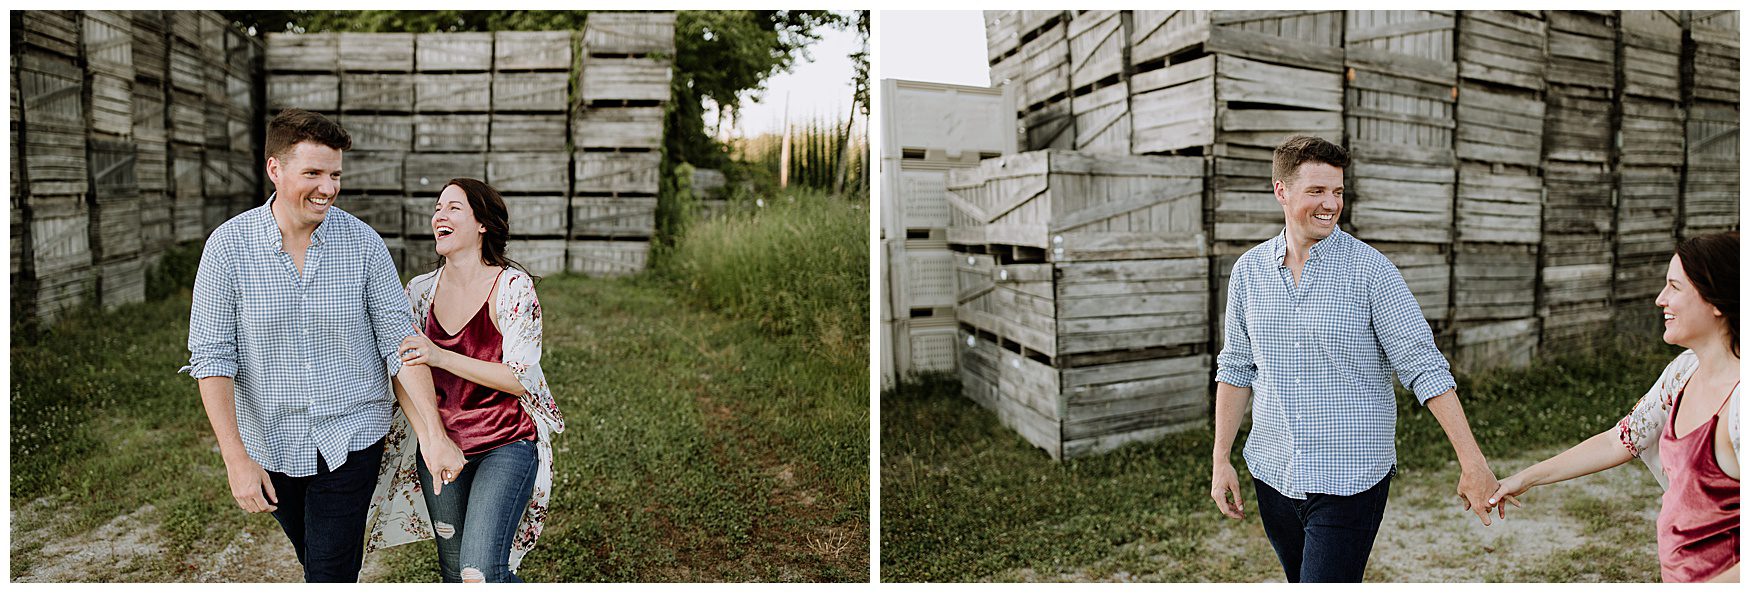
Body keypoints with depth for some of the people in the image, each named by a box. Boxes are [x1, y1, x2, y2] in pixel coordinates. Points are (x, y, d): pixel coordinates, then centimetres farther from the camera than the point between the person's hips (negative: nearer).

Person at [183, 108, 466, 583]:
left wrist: (434, 435, -14)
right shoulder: (229, 245, -9)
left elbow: (400, 340, -8)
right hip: (270, 445, 2)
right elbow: (212, 356, -9)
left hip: (350, 440, -1)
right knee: (314, 561, 21)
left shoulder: (362, 242, -9)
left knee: (332, 574, -2)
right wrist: (236, 459, -15)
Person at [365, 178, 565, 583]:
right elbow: (408, 373, 15)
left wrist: (440, 357, -24)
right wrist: (428, 440, 3)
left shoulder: (513, 287, -12)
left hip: (505, 445, -5)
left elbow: (520, 379, -17)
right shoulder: (420, 291, 4)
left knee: (481, 572, -16)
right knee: (453, 572, 15)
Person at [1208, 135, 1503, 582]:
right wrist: (1221, 460, 6)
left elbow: (1425, 368, -10)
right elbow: (1236, 368, 8)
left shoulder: (1370, 270, -9)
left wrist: (1472, 462, -15)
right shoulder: (1249, 270, 2)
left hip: (1349, 479, -4)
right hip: (1273, 474, 4)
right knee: (1301, 581, 18)